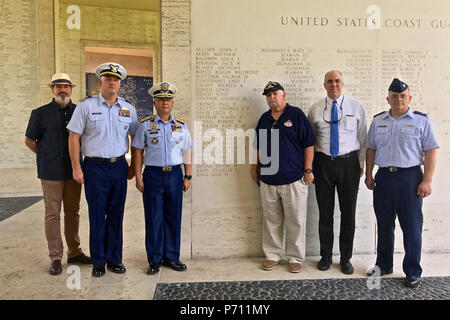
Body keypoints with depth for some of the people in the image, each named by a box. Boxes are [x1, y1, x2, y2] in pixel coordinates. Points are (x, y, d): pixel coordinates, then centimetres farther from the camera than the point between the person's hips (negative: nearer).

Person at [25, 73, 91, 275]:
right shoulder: (40, 113, 1)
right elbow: (29, 141, 9)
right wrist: (46, 156, 7)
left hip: (73, 171, 3)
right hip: (51, 173, -2)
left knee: (73, 213, 10)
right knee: (52, 215, 1)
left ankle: (74, 252, 21)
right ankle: (55, 257, 11)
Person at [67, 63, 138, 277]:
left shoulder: (128, 109, 8)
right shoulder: (86, 106, -1)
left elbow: (136, 138, 14)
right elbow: (74, 137, -2)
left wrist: (133, 167, 10)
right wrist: (76, 168, -6)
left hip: (119, 166, 3)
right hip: (95, 167, -3)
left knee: (116, 214, 8)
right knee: (97, 215, 3)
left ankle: (114, 259, 21)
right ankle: (98, 261, 17)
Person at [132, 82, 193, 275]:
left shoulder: (181, 126, 9)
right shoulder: (145, 125, 4)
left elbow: (187, 152, 12)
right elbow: (138, 151, 4)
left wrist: (187, 176, 7)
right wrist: (138, 178, -2)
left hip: (175, 174, 2)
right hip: (153, 174, -2)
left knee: (173, 217, 7)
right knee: (154, 219, 2)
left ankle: (172, 257, 21)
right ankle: (154, 260, 15)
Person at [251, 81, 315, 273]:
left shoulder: (296, 115, 0)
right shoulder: (264, 118, 14)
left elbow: (309, 144, -3)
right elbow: (258, 146, 21)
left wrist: (308, 170, -7)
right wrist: (255, 168, 16)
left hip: (294, 178, -4)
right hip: (268, 179, 4)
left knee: (296, 221, 3)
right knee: (271, 220, 10)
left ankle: (295, 258, 17)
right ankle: (272, 255, 23)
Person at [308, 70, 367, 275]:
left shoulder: (356, 106, 3)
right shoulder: (315, 108, 5)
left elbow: (363, 137, 7)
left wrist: (361, 163, 4)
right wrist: (310, 166, 5)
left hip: (349, 162, 0)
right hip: (323, 163, 1)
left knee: (348, 212, 6)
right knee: (325, 212, 7)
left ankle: (346, 258, 22)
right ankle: (326, 256, 24)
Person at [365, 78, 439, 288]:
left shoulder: (422, 120, 0)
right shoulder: (378, 121, 11)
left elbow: (431, 151, -3)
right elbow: (371, 149, 14)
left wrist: (427, 181, -10)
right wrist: (368, 175, 8)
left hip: (410, 177, -3)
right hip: (383, 177, 3)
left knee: (412, 226, 3)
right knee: (384, 225, 12)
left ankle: (412, 272, 18)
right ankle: (384, 264, 27)